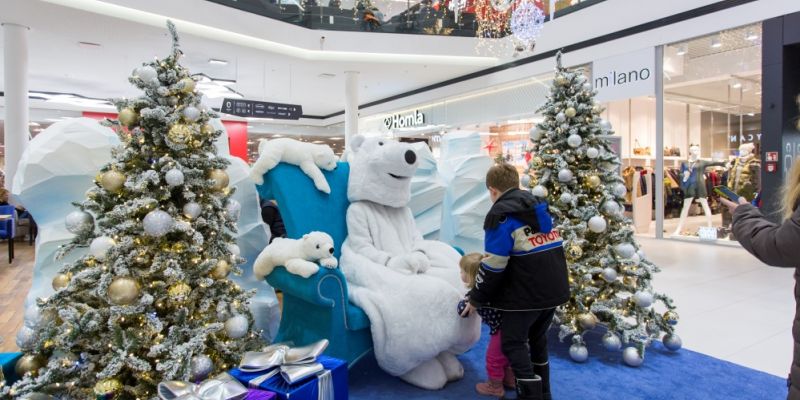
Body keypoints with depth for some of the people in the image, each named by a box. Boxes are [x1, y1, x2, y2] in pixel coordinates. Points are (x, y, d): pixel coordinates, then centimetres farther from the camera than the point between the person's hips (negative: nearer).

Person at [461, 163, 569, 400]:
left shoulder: (501, 215, -11)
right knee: (537, 338, 24)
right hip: (554, 289, 9)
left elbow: (493, 266, -14)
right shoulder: (539, 207, 13)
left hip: (526, 293, -8)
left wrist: (476, 299, -4)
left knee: (513, 343, 6)